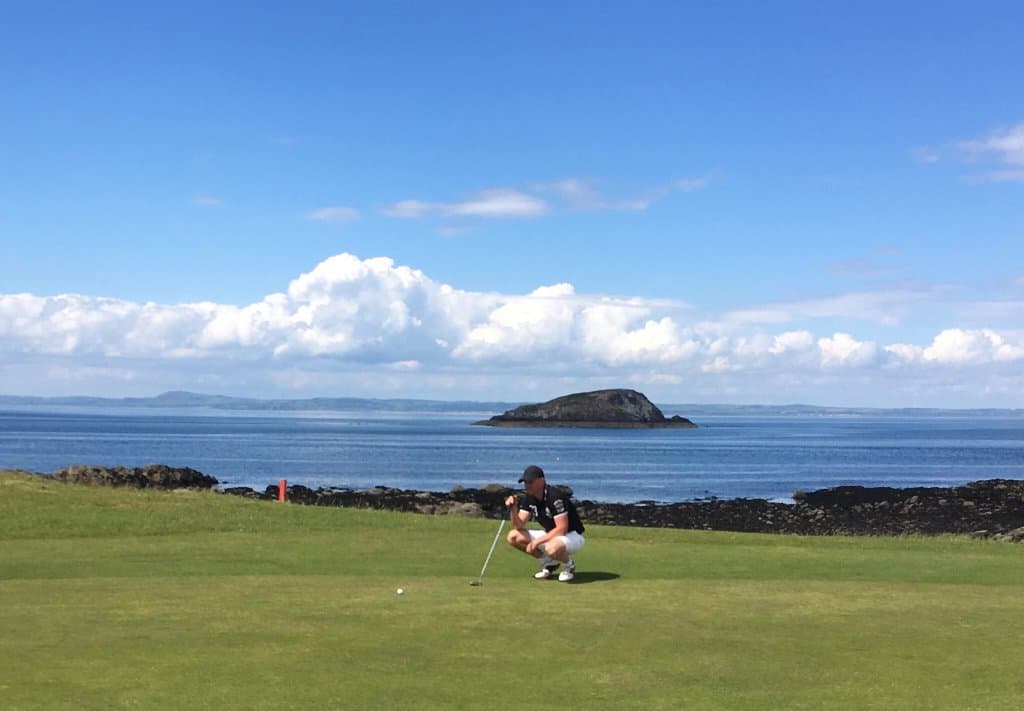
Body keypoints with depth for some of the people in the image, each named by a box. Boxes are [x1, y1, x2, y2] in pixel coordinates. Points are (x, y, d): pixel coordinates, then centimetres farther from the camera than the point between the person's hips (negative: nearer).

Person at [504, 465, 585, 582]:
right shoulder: (529, 498, -2)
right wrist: (513, 509, -22)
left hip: (572, 536, -8)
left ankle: (569, 564, -4)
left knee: (552, 548, -42)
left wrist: (537, 541, -26)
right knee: (513, 537, -7)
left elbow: (562, 529, -28)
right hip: (551, 535, 8)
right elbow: (519, 526, -4)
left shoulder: (555, 497, -25)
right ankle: (549, 563, 8)